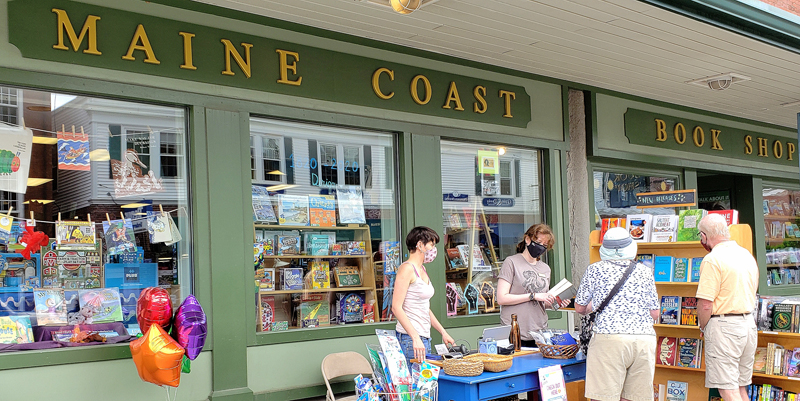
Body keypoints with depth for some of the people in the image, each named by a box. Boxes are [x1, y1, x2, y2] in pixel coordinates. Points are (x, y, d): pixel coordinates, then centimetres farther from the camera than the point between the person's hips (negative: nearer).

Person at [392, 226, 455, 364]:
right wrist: (415, 338, -25)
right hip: (410, 338, -9)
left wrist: (443, 332, 20)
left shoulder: (422, 269, 17)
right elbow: (396, 307, -18)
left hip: (425, 338, 9)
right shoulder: (407, 268, -11)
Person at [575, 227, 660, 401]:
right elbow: (654, 314, 13)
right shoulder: (645, 272, 11)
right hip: (645, 339, 4)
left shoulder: (595, 270, 3)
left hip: (610, 339, -3)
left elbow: (579, 308, 10)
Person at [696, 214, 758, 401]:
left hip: (724, 326, -8)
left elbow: (705, 304, -19)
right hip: (749, 322, 9)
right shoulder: (747, 255, 12)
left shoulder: (712, 260, -15)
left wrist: (703, 328, -2)